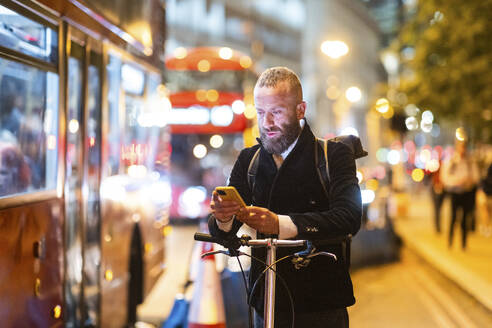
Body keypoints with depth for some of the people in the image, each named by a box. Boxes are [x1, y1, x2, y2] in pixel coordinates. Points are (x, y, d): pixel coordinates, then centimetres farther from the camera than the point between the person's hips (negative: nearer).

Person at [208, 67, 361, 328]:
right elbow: (222, 234, 3)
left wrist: (281, 224, -33)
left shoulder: (334, 155, -4)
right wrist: (223, 219, -22)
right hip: (266, 303, 3)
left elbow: (349, 218, -21)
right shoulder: (249, 160, 8)